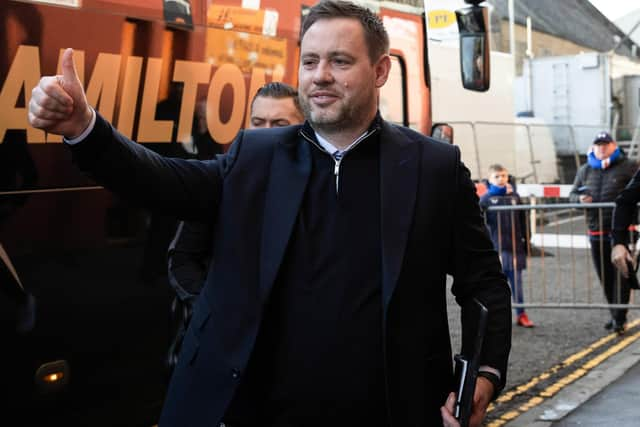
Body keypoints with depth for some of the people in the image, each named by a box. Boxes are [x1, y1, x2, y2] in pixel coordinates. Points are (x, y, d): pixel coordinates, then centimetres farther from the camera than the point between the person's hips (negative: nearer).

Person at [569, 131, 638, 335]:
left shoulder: (628, 166, 0)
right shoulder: (585, 170, 13)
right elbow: (572, 194, 17)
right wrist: (580, 198, -5)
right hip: (596, 232, 5)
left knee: (621, 274, -6)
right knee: (605, 276, 10)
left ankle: (619, 318, -2)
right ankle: (616, 315, 23)